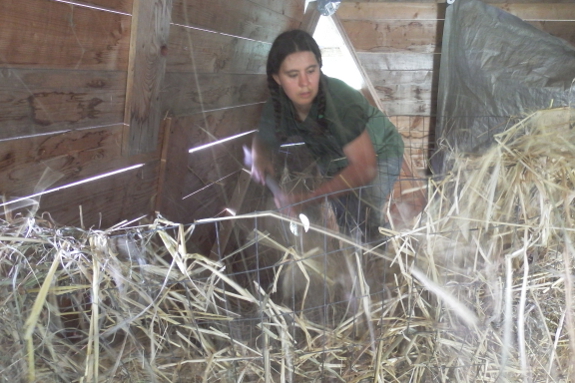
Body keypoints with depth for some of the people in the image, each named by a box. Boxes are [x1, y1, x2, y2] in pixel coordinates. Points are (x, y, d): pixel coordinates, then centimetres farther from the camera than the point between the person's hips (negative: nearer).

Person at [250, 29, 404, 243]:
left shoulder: (341, 101, -41)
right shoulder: (276, 108, -23)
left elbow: (365, 167, -45)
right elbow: (264, 139, -2)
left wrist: (309, 198, -52)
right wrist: (260, 159, -28)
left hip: (377, 153, -5)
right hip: (334, 162, 5)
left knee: (364, 222, -23)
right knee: (345, 225, 11)